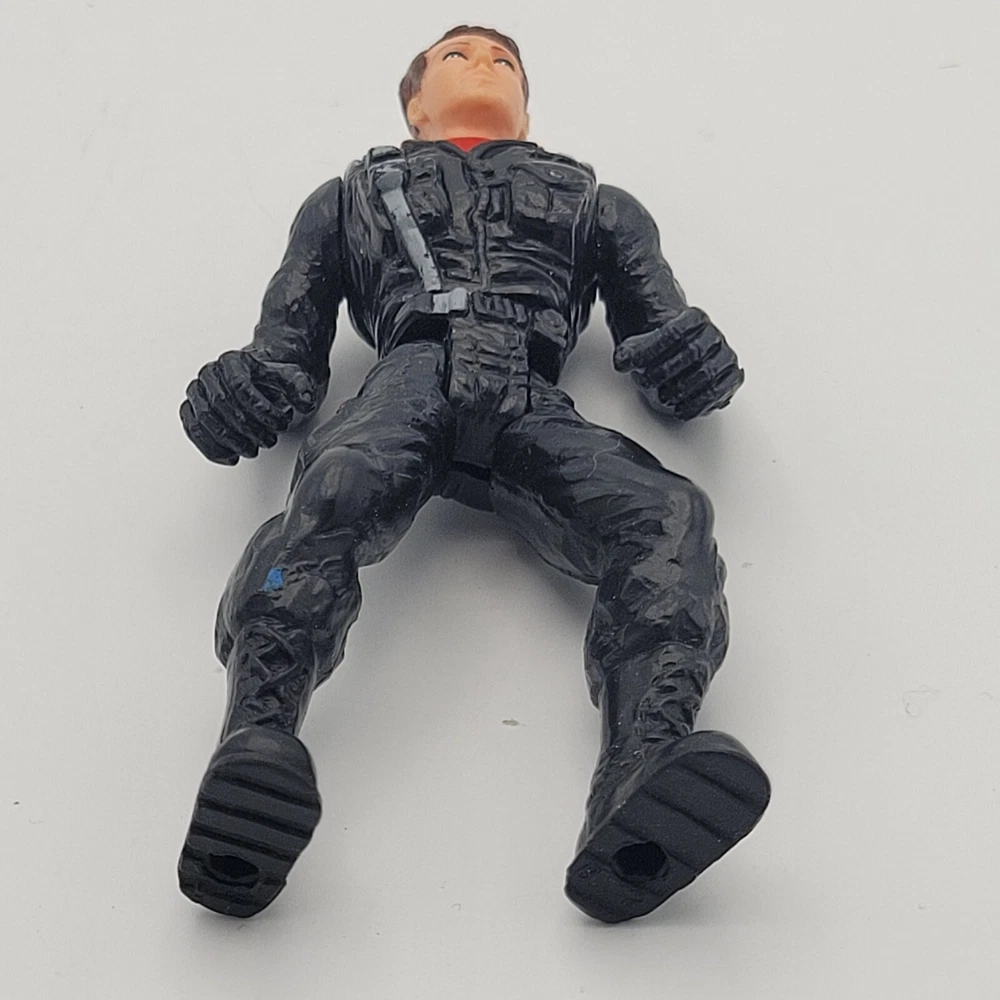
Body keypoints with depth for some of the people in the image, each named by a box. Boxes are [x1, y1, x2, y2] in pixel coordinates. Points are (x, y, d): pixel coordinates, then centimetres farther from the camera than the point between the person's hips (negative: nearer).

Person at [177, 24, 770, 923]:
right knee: (334, 489, -37)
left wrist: (684, 356, 0)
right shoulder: (356, 193, 40)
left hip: (530, 399, 1)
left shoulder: (593, 200, 42)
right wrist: (255, 385, 2)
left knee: (668, 513, -32)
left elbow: (654, 308, 26)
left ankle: (648, 772, -56)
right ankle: (257, 740, -60)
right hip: (412, 372, 0)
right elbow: (291, 332, 27)